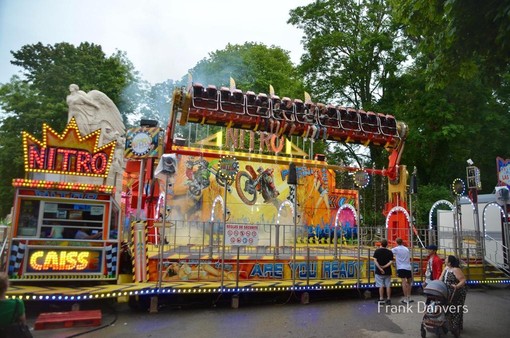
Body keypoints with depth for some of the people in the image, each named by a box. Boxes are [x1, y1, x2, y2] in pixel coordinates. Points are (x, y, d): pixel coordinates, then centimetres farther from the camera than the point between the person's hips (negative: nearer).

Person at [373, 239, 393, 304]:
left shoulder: (377, 251, -4)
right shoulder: (390, 252, 1)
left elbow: (375, 261, -13)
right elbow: (391, 262, -9)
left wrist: (380, 268, -15)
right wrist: (385, 266, -12)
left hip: (379, 272, -2)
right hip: (388, 272, 2)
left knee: (381, 286, 3)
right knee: (388, 286, 9)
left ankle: (381, 299, 4)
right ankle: (388, 299, 12)